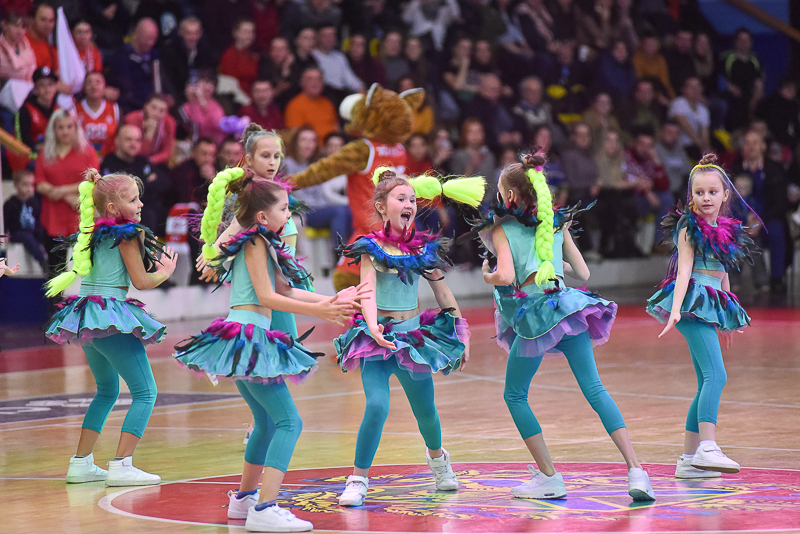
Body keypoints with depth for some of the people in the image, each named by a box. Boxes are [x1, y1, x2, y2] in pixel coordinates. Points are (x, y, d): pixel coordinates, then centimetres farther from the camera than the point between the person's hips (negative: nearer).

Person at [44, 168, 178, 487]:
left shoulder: (93, 233, 11)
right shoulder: (126, 233, -10)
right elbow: (141, 281, -8)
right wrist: (166, 271, 8)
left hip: (87, 316, 9)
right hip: (112, 316, -9)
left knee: (107, 391, 23)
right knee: (145, 392, -6)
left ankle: (81, 463, 20)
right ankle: (121, 466, -16)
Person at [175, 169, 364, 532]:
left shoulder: (259, 244, 19)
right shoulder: (256, 243, -9)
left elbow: (284, 292, 23)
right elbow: (266, 297, -15)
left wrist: (331, 301, 24)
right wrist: (317, 310, -15)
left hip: (243, 342, 10)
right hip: (249, 336, -10)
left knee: (267, 421, 23)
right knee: (288, 422, -14)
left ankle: (244, 499, 32)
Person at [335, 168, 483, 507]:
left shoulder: (423, 249, 4)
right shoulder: (372, 248, -7)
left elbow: (443, 294, 12)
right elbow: (368, 291, -19)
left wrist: (461, 338, 14)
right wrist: (373, 327, -37)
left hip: (415, 334, 4)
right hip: (379, 336, -4)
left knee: (425, 410, 13)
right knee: (377, 406, -21)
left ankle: (437, 456, 46)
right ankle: (358, 479, -9)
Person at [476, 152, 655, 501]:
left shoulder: (502, 229, 0)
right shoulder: (557, 224, 15)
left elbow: (506, 276, -15)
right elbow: (582, 273, 17)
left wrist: (486, 275, 6)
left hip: (534, 317, -4)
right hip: (568, 307, 4)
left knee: (514, 396, 13)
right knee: (594, 389, 0)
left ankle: (549, 478, 8)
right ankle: (636, 470, -14)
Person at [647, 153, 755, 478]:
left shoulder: (725, 231, 17)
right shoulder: (690, 228, -4)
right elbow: (684, 271, -12)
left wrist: (727, 321, 29)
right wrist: (675, 311, -24)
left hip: (713, 308, 8)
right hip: (693, 305, -8)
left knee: (707, 384, 8)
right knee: (716, 375, -22)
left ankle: (689, 460, 10)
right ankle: (708, 448, -32)